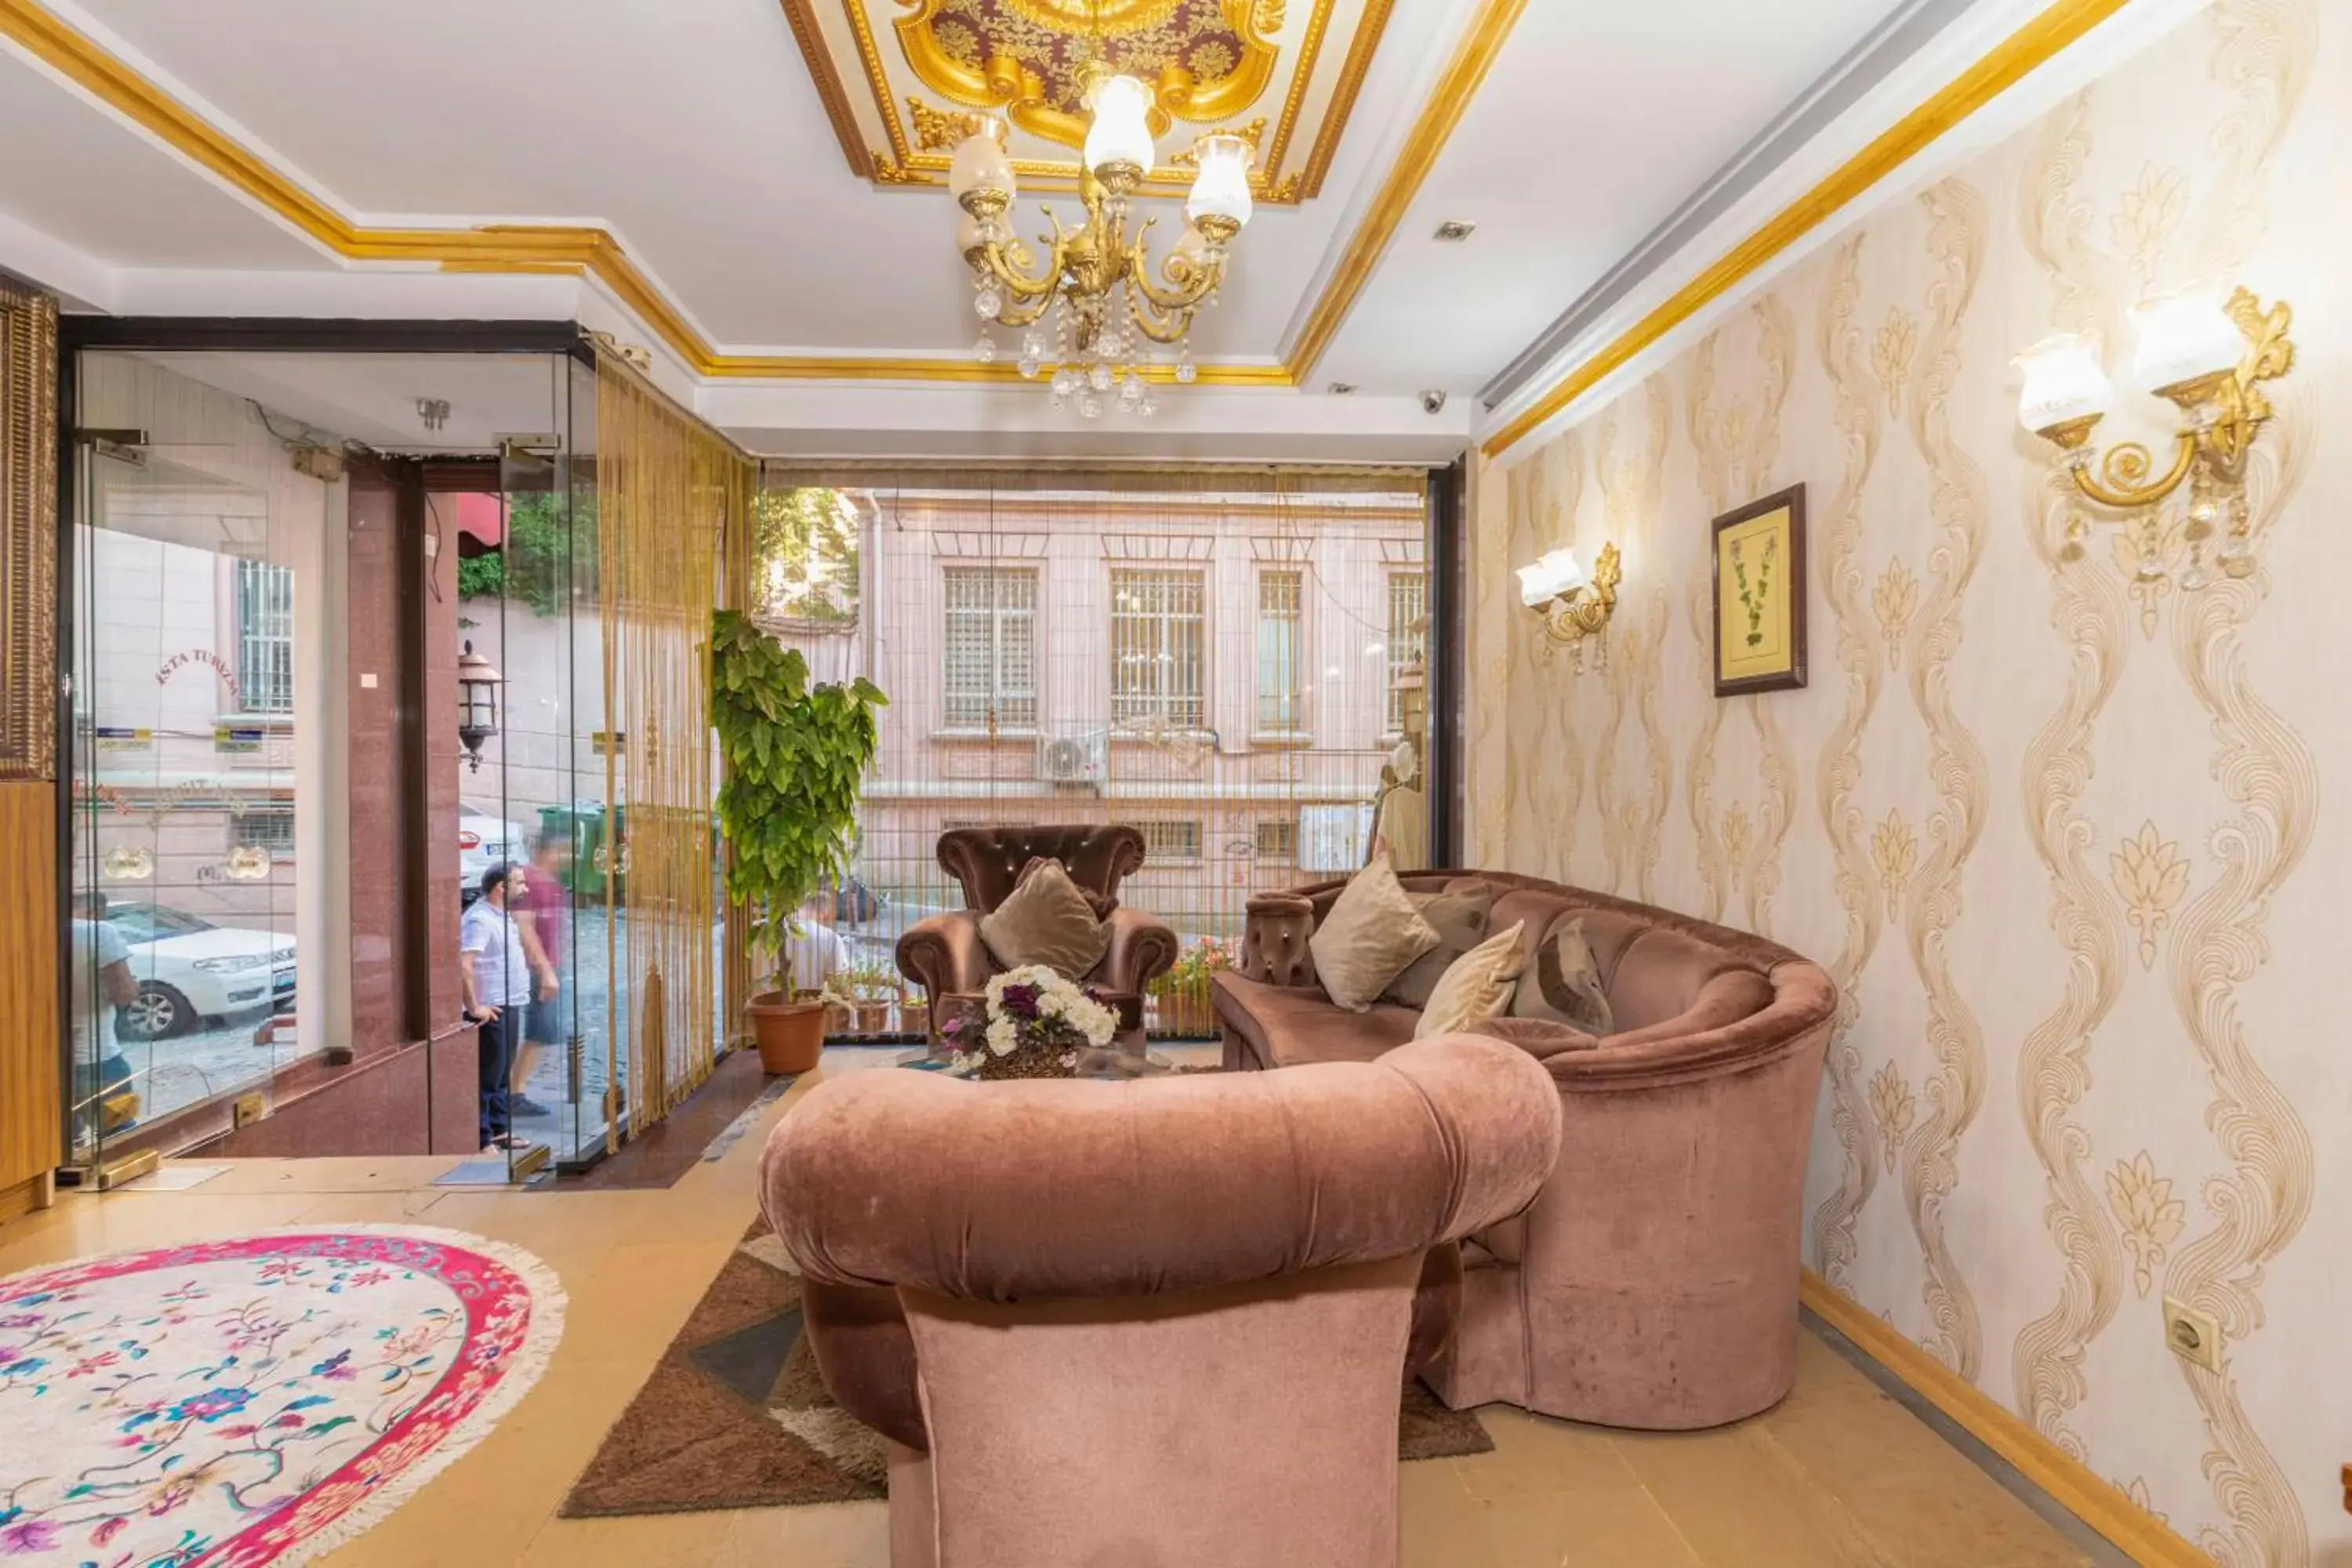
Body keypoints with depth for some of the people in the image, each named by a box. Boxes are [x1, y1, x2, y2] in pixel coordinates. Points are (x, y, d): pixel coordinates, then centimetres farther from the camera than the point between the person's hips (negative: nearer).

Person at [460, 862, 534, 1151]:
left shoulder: (503, 915, 12)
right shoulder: (479, 918, -18)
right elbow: (464, 966, -27)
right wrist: (474, 1007, -24)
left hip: (510, 1007, 10)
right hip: (492, 1011, -10)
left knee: (503, 1073, 18)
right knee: (488, 1078, -2)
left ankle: (500, 1130, 29)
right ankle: (482, 1141, 7)